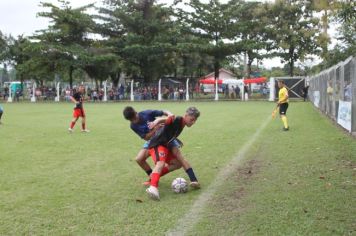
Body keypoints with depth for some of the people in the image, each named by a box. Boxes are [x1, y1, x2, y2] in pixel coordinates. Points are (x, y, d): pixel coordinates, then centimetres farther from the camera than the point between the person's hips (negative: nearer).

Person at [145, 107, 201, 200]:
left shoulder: (182, 124, 9)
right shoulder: (177, 120, -19)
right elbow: (164, 120, -38)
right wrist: (156, 122, -56)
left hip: (165, 145, 10)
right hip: (156, 144, -10)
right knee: (161, 162, -35)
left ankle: (154, 176, 21)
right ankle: (153, 187, -54)